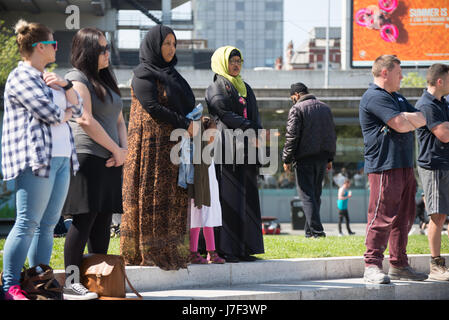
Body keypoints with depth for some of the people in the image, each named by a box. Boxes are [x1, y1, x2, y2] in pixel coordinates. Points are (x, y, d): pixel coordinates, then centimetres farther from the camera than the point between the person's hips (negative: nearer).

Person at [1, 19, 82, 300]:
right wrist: (65, 113, 5)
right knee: (28, 223, -11)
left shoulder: (46, 77, 23)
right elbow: (50, 114, -16)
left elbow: (78, 108, 17)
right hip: (35, 158, -9)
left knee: (48, 224, 7)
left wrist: (64, 85, 0)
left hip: (61, 158, 9)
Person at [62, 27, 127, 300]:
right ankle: (71, 282, -9)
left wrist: (124, 149, 3)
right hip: (87, 157, -8)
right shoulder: (77, 78, -6)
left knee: (103, 221, 6)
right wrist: (116, 149, -9)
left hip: (110, 160, 8)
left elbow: (118, 119, 21)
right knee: (84, 219, -10)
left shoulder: (106, 80, 20)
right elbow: (85, 120, -14)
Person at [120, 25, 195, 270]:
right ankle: (143, 252, -6)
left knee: (171, 199, 5)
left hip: (172, 147, 8)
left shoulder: (170, 73, 19)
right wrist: (184, 125, -14)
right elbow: (153, 108, -16)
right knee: (151, 196, -8)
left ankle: (168, 251, 6)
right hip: (152, 146, -8)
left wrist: (193, 123, 0)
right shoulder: (143, 74, -6)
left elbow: (185, 105, 21)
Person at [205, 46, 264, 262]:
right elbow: (225, 115, -12)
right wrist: (250, 132, -15)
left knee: (246, 197, 5)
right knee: (228, 198, -10)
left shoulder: (245, 88, 22)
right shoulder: (215, 88, -1)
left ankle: (243, 248, 7)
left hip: (245, 152, 8)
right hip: (226, 147, -8)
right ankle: (224, 250, -10)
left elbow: (254, 116, 16)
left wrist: (256, 136, -2)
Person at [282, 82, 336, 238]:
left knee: (307, 195, -6)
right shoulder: (325, 107, 15)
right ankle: (309, 231, 16)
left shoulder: (296, 109, -7)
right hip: (322, 158, 7)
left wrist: (287, 159, -6)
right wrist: (330, 158, 23)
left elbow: (292, 136, -13)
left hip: (305, 158, -7)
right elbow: (332, 135, 19)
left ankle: (316, 230, -15)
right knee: (315, 194, 13)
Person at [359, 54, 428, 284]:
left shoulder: (397, 98, 23)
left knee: (404, 218, 11)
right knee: (382, 217, -12)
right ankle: (372, 267, -10)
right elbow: (401, 125, -18)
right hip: (384, 167, -10)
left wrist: (405, 118, -6)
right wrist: (412, 121, 3)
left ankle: (399, 265, 18)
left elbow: (422, 119, 12)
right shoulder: (374, 97, -9)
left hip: (404, 166, 10)